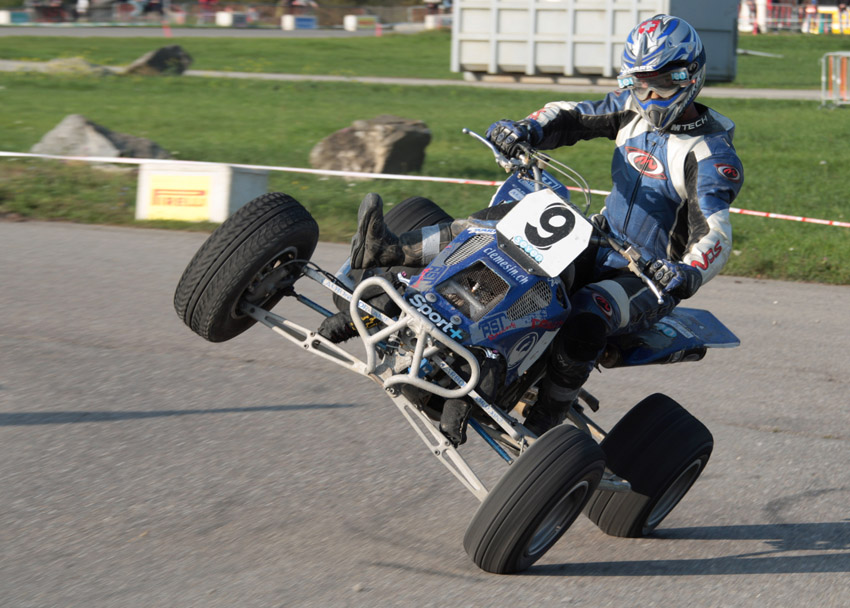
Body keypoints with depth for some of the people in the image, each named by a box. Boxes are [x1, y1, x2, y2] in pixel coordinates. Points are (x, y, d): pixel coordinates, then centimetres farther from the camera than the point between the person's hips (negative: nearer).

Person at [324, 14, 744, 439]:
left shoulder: (711, 156, -18)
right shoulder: (634, 109, 5)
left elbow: (716, 235, -28)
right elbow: (571, 117, 9)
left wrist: (687, 274, -49)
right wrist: (527, 130, -14)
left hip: (650, 278, -8)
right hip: (601, 248, 8)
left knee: (587, 317, -38)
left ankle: (545, 419, -24)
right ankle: (394, 251, -16)